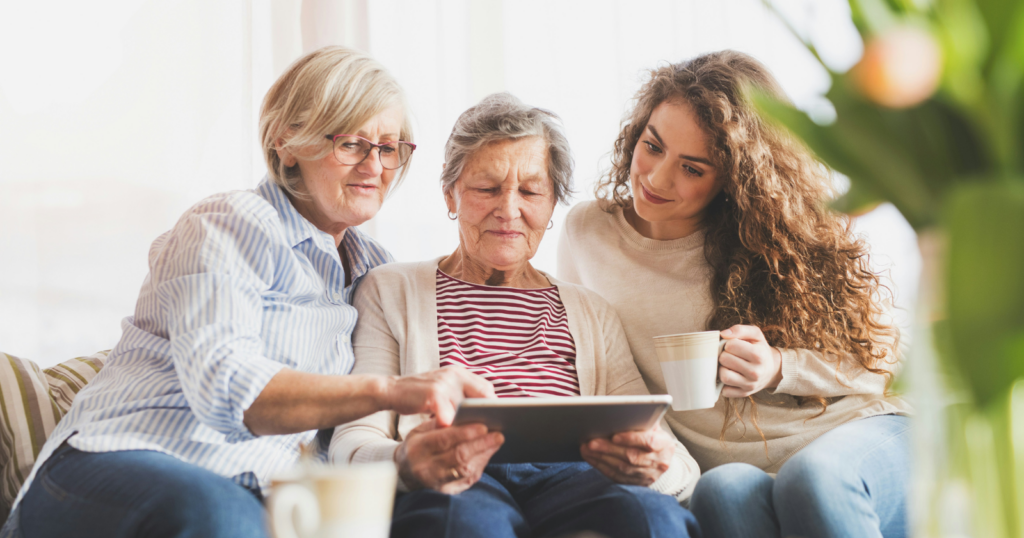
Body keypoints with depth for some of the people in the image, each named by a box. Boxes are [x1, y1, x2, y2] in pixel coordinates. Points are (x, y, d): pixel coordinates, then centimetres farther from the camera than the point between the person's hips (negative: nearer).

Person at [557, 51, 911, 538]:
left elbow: (884, 356, 3)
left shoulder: (786, 235, 2)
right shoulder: (588, 235, 7)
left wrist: (780, 370, -15)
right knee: (723, 492, -36)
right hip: (737, 468, 0)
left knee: (812, 477, -36)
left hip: (860, 430, 0)